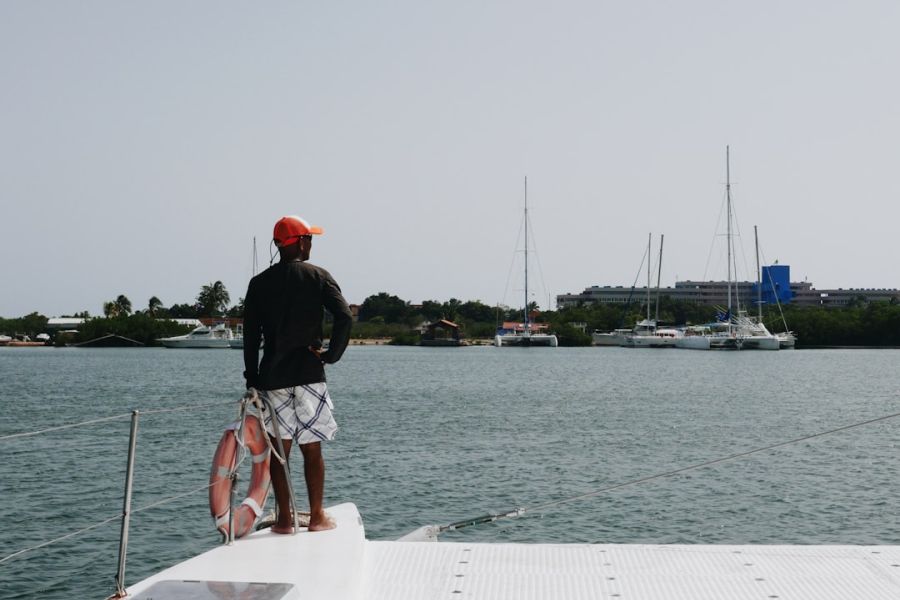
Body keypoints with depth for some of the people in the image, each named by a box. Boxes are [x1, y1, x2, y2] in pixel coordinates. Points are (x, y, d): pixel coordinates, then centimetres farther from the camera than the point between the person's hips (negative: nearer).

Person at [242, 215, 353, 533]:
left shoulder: (259, 284, 7)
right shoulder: (317, 276, -1)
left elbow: (250, 336, 5)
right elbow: (345, 316, -14)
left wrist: (252, 378, 9)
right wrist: (332, 354, -3)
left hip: (272, 378, 2)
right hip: (309, 375, -2)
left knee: (278, 450, 7)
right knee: (312, 449, 6)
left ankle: (284, 518, 8)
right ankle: (317, 516, 11)